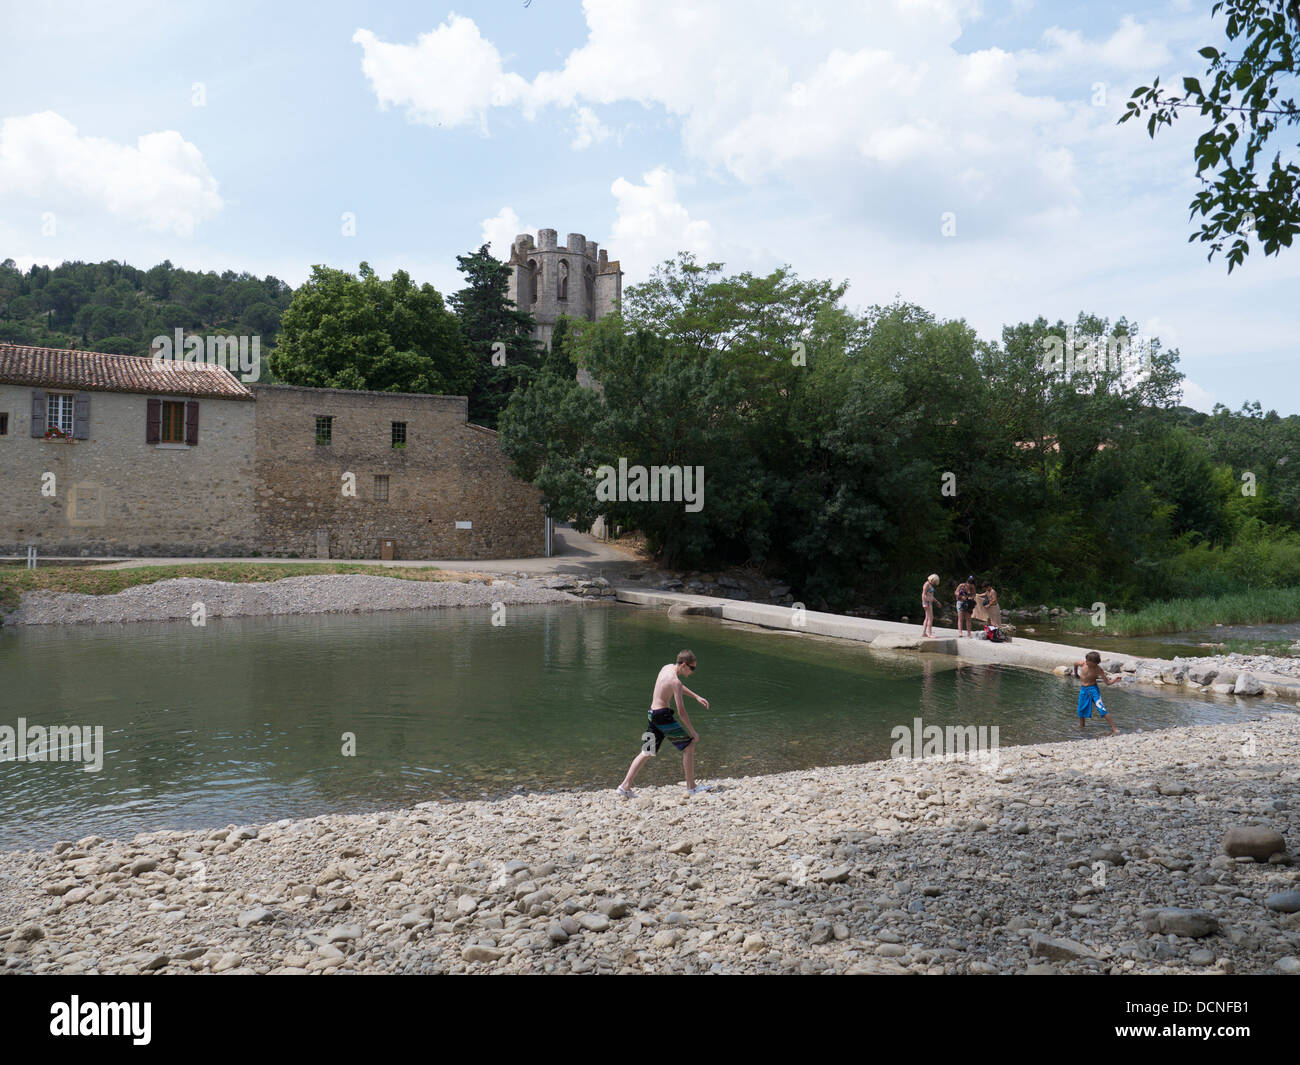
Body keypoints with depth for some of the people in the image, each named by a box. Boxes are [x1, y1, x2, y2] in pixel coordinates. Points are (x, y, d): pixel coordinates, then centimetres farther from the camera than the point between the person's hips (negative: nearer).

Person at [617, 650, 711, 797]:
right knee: (689, 745, 3)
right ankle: (691, 787, 9)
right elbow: (681, 710, -17)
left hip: (653, 713, 9)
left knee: (647, 753, 11)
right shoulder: (675, 681, -18)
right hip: (663, 715, -9)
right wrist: (692, 731, -9)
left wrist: (696, 697, 26)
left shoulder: (668, 667, 9)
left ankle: (625, 786, 7)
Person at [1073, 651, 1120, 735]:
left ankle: (1114, 729, -17)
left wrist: (1115, 679, -31)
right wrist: (1076, 674, 26)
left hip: (1093, 689, -4)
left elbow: (1107, 682, -13)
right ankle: (1081, 730, 26)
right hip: (1083, 690, 4)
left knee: (1102, 710, -17)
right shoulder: (1083, 664, -11)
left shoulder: (1098, 670, -18)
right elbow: (1075, 664, 14)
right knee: (1081, 711, 9)